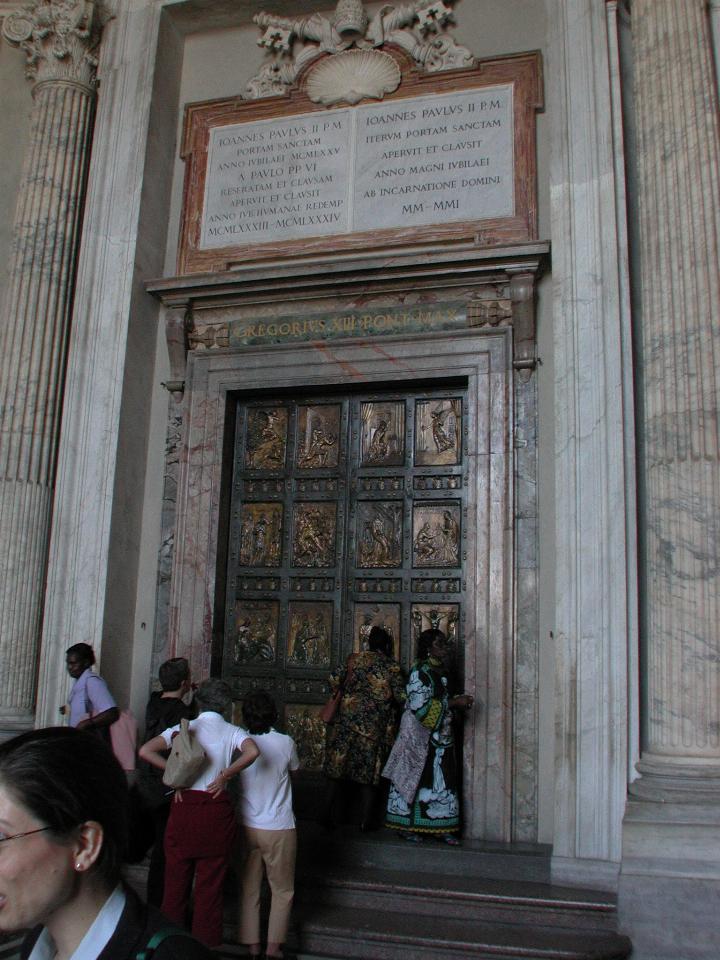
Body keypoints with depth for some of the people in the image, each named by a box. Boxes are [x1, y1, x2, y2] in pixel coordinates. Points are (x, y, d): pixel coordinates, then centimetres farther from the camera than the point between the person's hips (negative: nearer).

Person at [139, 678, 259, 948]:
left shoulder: (184, 728, 3)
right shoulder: (232, 732, 2)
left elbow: (145, 751, -9)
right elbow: (252, 752, -19)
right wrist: (225, 776, -7)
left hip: (184, 807, 1)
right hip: (217, 809, 0)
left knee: (176, 881, 13)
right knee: (210, 885, 9)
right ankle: (205, 945, 17)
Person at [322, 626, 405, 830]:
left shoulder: (354, 659, 5)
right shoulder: (392, 666, 0)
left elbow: (334, 681, 2)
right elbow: (401, 697, -4)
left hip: (346, 719, 1)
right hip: (374, 726, -1)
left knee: (336, 769, 10)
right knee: (369, 774, 8)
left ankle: (328, 815, 12)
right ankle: (365, 821, 10)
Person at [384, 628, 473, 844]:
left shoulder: (440, 672, 10)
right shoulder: (420, 672, -16)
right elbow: (421, 707, -23)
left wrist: (458, 702, 1)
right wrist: (454, 702, -21)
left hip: (439, 738, 8)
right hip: (418, 737, -8)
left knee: (441, 781, 8)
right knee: (415, 778, 1)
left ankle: (440, 827, 15)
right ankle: (406, 825, 12)